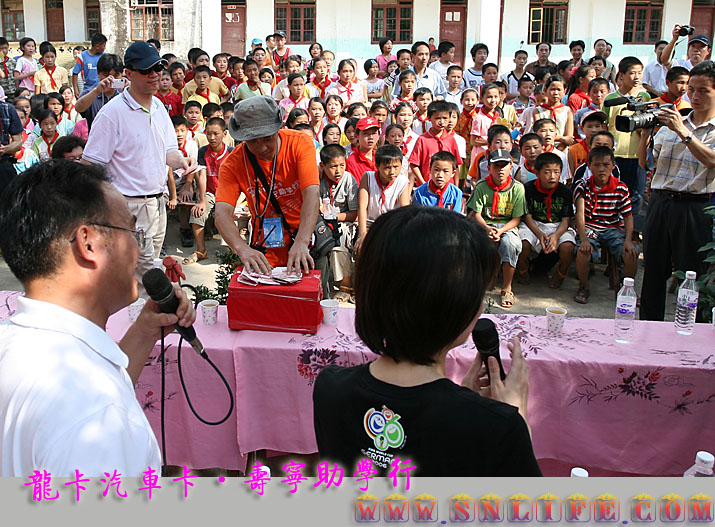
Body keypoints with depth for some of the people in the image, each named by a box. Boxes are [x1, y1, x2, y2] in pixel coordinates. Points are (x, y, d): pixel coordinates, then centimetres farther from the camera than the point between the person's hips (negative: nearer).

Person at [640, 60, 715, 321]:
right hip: (660, 203, 4)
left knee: (692, 273, 1)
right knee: (654, 269, 9)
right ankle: (648, 325, 21)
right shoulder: (670, 124, 13)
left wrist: (683, 132, -23)